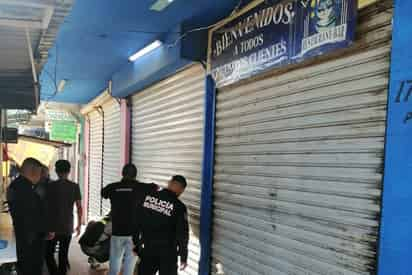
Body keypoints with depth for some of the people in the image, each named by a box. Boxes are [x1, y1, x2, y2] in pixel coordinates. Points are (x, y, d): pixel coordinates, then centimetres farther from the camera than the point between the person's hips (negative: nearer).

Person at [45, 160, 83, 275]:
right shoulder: (74, 186, -2)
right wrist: (79, 225, 8)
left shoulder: (50, 186, -7)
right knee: (63, 255, 13)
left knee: (49, 254, 8)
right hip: (68, 227, 2)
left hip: (53, 226, -2)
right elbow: (79, 207, -2)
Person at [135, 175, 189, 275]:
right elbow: (182, 234, -9)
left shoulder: (148, 197, -3)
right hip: (167, 252, -3)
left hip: (147, 249, 4)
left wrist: (136, 244, 12)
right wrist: (183, 256, 1)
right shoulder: (179, 206, -13)